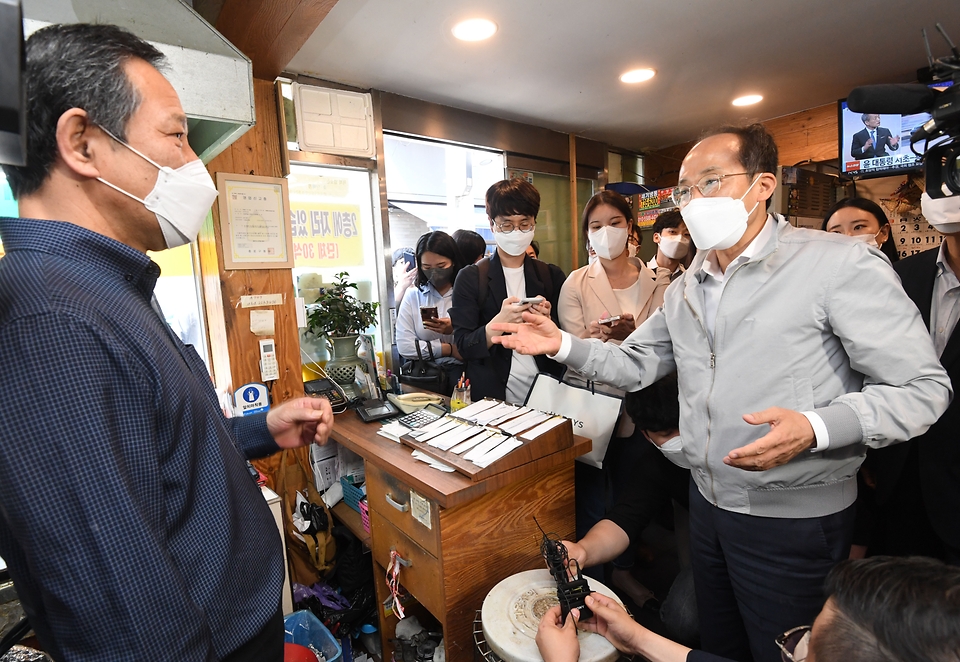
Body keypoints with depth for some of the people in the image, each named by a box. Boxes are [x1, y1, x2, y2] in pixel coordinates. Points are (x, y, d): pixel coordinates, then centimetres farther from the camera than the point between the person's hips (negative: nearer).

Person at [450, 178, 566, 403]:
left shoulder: (551, 276, 3)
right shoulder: (470, 278, -4)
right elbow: (464, 347, -8)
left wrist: (547, 322, -15)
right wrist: (499, 322, -25)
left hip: (546, 395, 3)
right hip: (492, 397, -2)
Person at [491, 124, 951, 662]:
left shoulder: (841, 265, -16)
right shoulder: (685, 289, 5)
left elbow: (923, 386, -16)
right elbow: (636, 364, 6)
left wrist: (814, 429, -33)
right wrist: (563, 345, -7)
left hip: (794, 520, -6)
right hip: (708, 502, 6)